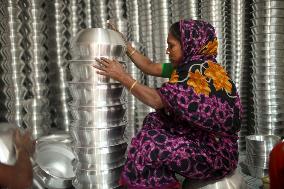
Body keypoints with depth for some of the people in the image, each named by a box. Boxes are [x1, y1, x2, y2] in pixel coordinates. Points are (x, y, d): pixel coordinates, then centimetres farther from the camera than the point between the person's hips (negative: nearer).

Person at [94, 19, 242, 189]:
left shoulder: (201, 71, -20)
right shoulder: (188, 66, 7)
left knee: (147, 145, -19)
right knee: (153, 122, 6)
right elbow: (150, 67, 13)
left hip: (217, 153, -9)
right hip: (201, 140, 9)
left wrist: (123, 77, -16)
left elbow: (158, 100, -24)